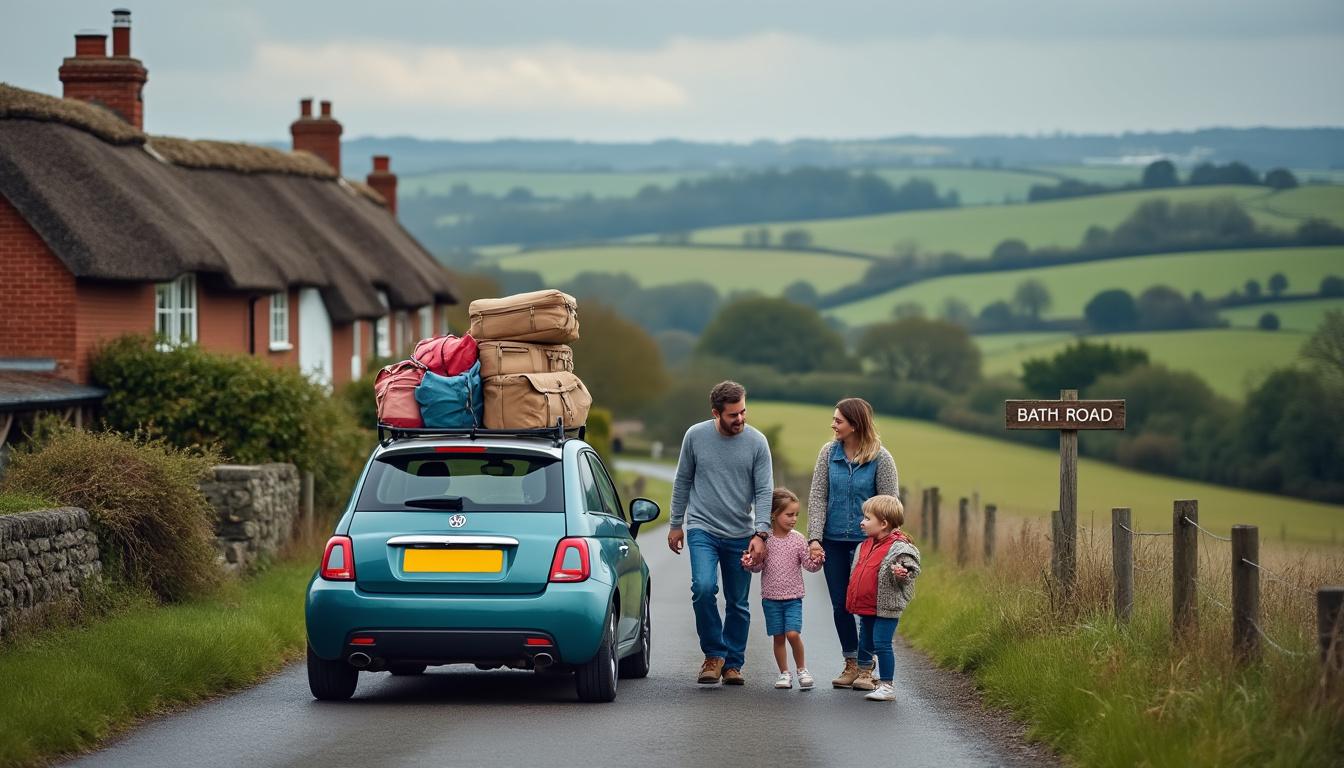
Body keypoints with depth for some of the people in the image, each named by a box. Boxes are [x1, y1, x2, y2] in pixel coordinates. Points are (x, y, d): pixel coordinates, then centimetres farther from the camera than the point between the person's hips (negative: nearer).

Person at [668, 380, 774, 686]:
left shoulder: (756, 442, -4)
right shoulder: (695, 436, -3)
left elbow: (764, 491, -5)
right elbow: (682, 482, 9)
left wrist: (760, 534, -15)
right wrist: (676, 524, 11)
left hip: (740, 535, 1)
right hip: (702, 529, -1)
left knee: (738, 603, 6)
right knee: (704, 588, -21)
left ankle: (733, 663, 20)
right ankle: (714, 654, -5)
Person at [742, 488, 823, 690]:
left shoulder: (798, 540, -2)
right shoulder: (765, 539, -3)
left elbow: (808, 565, -2)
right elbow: (759, 566, 2)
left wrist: (816, 562, -23)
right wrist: (749, 564, -18)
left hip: (793, 597, -1)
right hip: (771, 597, 1)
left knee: (793, 634, -14)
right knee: (778, 637, 5)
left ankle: (802, 669, 5)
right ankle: (784, 673, 18)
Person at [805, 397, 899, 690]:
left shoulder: (881, 459, -7)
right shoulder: (829, 452, 3)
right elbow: (817, 497, 2)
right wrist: (814, 538, -7)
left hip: (866, 541, -4)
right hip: (834, 540, 4)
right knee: (840, 605, 9)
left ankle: (865, 668, 8)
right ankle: (850, 663, 22)